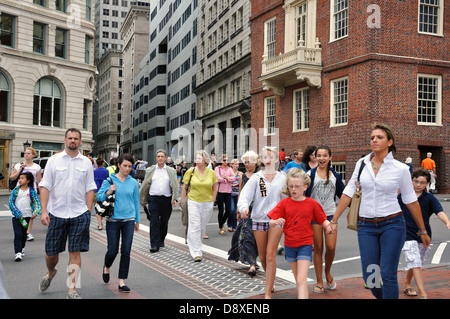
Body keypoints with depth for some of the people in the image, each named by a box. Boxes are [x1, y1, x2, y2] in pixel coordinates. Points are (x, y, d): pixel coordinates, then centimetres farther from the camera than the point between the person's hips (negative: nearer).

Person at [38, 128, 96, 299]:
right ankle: (50, 273, 41)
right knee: (51, 252, 9)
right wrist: (43, 211, -8)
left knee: (75, 252, -1)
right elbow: (45, 187, 0)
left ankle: (72, 289, 7)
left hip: (79, 214, 0)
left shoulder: (86, 162, 6)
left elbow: (90, 189, 7)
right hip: (56, 213, 0)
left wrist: (88, 212, 0)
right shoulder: (53, 160, 3)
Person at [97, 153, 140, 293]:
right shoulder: (109, 180, -1)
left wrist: (137, 221, 15)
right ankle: (106, 268, 36)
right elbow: (99, 197, -1)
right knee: (112, 251, 2)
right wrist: (108, 192, -21)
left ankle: (122, 282, 9)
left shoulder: (133, 182, 5)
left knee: (126, 252, -1)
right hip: (113, 220, -2)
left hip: (129, 220, 2)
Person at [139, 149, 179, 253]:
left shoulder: (171, 171, 8)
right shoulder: (150, 170, 9)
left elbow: (175, 186, 5)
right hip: (153, 199, -1)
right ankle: (154, 245, -7)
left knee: (164, 222, 10)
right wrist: (143, 201, 10)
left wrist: (175, 199, -6)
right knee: (154, 222, -7)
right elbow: (145, 185, 11)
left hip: (166, 199, 1)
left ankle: (161, 240, 30)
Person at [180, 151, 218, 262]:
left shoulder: (211, 173, 1)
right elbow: (184, 187, 4)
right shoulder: (190, 171, -2)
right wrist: (182, 201, 2)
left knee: (202, 227, 10)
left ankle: (193, 246, 31)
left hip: (207, 204, 2)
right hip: (193, 202, -2)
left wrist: (212, 201, 4)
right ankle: (196, 253, -5)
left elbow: (215, 188, 10)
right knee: (195, 227, -7)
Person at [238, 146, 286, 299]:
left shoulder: (282, 178, 6)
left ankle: (268, 293, -7)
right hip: (259, 218, 1)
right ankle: (270, 282, 38)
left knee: (270, 255, -11)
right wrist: (244, 207, -29)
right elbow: (245, 194, -10)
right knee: (262, 257, 10)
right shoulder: (256, 177, 2)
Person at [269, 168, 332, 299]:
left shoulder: (312, 203, -4)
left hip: (305, 245, -3)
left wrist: (328, 225, -20)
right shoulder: (284, 203, -2)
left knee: (301, 280, -12)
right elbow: (271, 222, -6)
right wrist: (276, 222, -29)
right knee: (298, 280, 18)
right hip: (289, 245, 3)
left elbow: (322, 220, 2)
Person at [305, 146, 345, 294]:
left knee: (331, 247, -8)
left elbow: (342, 193, 16)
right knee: (318, 248, 3)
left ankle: (328, 272, 22)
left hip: (330, 214, 2)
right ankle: (319, 282, 14)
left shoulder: (335, 175, 9)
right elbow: (303, 194, -1)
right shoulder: (310, 174, 0)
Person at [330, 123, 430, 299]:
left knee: (388, 275, -6)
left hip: (392, 224, -3)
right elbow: (348, 192, 7)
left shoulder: (400, 168, -5)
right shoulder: (362, 163, 3)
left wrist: (423, 230, 10)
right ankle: (383, 296, 33)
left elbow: (410, 200, 4)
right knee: (369, 277, 3)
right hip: (366, 226, 3)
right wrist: (334, 220, 6)